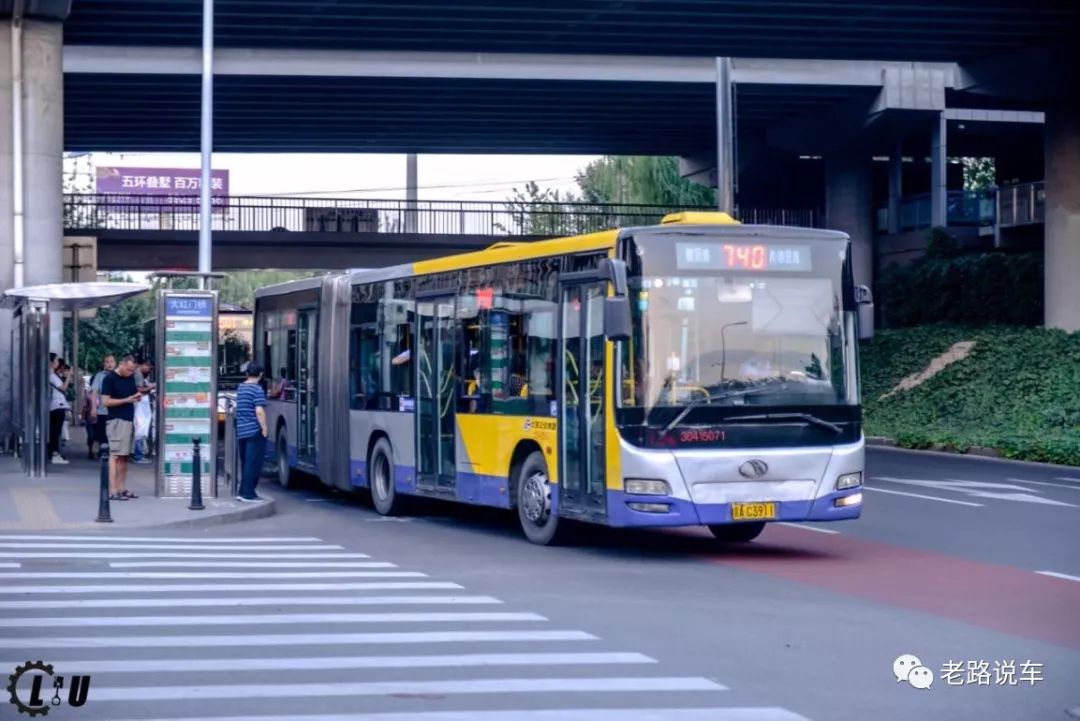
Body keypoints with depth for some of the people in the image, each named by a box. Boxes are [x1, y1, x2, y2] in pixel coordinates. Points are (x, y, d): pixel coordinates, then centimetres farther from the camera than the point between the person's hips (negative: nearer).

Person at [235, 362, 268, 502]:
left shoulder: (240, 388, 12)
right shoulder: (257, 389, -12)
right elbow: (259, 411, -20)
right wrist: (264, 428, -14)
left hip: (241, 431, 8)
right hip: (254, 431, -8)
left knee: (246, 463, 16)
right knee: (253, 463, -3)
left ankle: (243, 492, 18)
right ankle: (248, 494, -4)